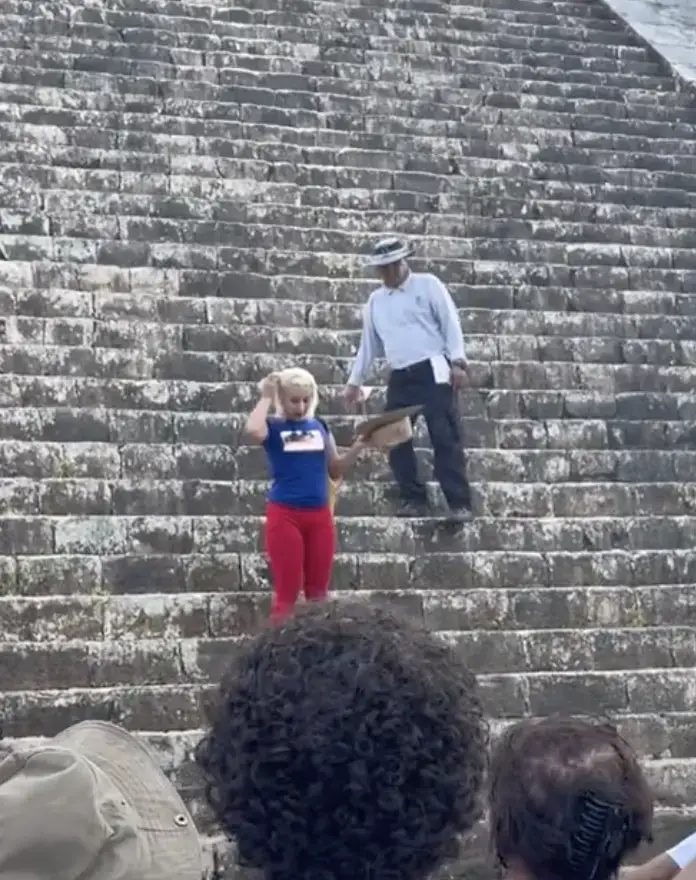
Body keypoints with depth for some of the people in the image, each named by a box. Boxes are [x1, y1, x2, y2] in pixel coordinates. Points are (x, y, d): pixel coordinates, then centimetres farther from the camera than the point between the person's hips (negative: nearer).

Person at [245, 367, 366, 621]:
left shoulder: (319, 426, 8)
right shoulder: (273, 427, -4)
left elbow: (336, 470, 13)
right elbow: (253, 431, -29)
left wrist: (359, 446, -3)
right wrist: (266, 397, -15)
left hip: (320, 515, 4)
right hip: (285, 515, -4)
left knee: (318, 590, 10)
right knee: (287, 591, 0)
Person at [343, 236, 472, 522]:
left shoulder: (427, 285, 3)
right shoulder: (375, 300, 18)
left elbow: (450, 323, -3)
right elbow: (368, 343, 24)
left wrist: (457, 361, -14)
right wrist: (355, 380, 22)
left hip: (432, 372, -6)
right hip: (400, 378, 6)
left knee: (445, 438, -11)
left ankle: (460, 503, -10)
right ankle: (414, 498, 12)